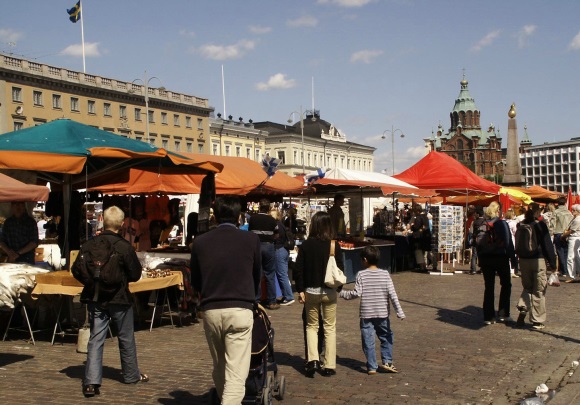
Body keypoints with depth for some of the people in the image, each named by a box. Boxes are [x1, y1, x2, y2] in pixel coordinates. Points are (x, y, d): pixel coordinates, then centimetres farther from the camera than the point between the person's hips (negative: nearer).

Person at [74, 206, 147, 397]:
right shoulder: (125, 246, -14)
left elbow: (76, 270, -1)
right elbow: (135, 274, -8)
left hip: (95, 299, 3)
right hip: (119, 298, -2)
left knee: (95, 339, 5)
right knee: (126, 339, 14)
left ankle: (91, 382, -4)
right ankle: (131, 375, 29)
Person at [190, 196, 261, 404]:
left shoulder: (200, 242, 3)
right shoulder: (251, 240, -1)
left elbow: (195, 282, 14)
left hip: (210, 310, 3)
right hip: (240, 310, -3)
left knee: (219, 367, 21)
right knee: (236, 374, -4)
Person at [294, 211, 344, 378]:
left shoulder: (306, 245, -7)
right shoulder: (334, 245, -9)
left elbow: (298, 269, -6)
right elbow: (340, 268, -5)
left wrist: (300, 290, 1)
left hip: (311, 291, 1)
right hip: (329, 292, 0)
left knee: (311, 326, 16)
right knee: (330, 328, 10)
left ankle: (313, 359, -2)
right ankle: (329, 365, 11)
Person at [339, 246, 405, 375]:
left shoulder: (361, 274, -6)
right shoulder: (385, 274, -1)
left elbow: (356, 293, -11)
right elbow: (392, 294, -4)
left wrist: (342, 293, 5)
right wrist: (399, 311, -2)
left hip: (366, 314, -2)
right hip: (382, 313, 2)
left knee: (368, 341, 4)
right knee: (386, 337, 19)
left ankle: (372, 367, 5)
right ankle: (386, 362, 15)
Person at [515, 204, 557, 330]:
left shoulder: (521, 225, 3)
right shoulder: (540, 225, -10)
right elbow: (547, 244, -9)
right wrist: (552, 262, -3)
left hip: (523, 260, 4)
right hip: (538, 260, -4)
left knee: (527, 287, 21)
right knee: (539, 291, 4)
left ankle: (523, 307, -5)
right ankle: (537, 321, 6)